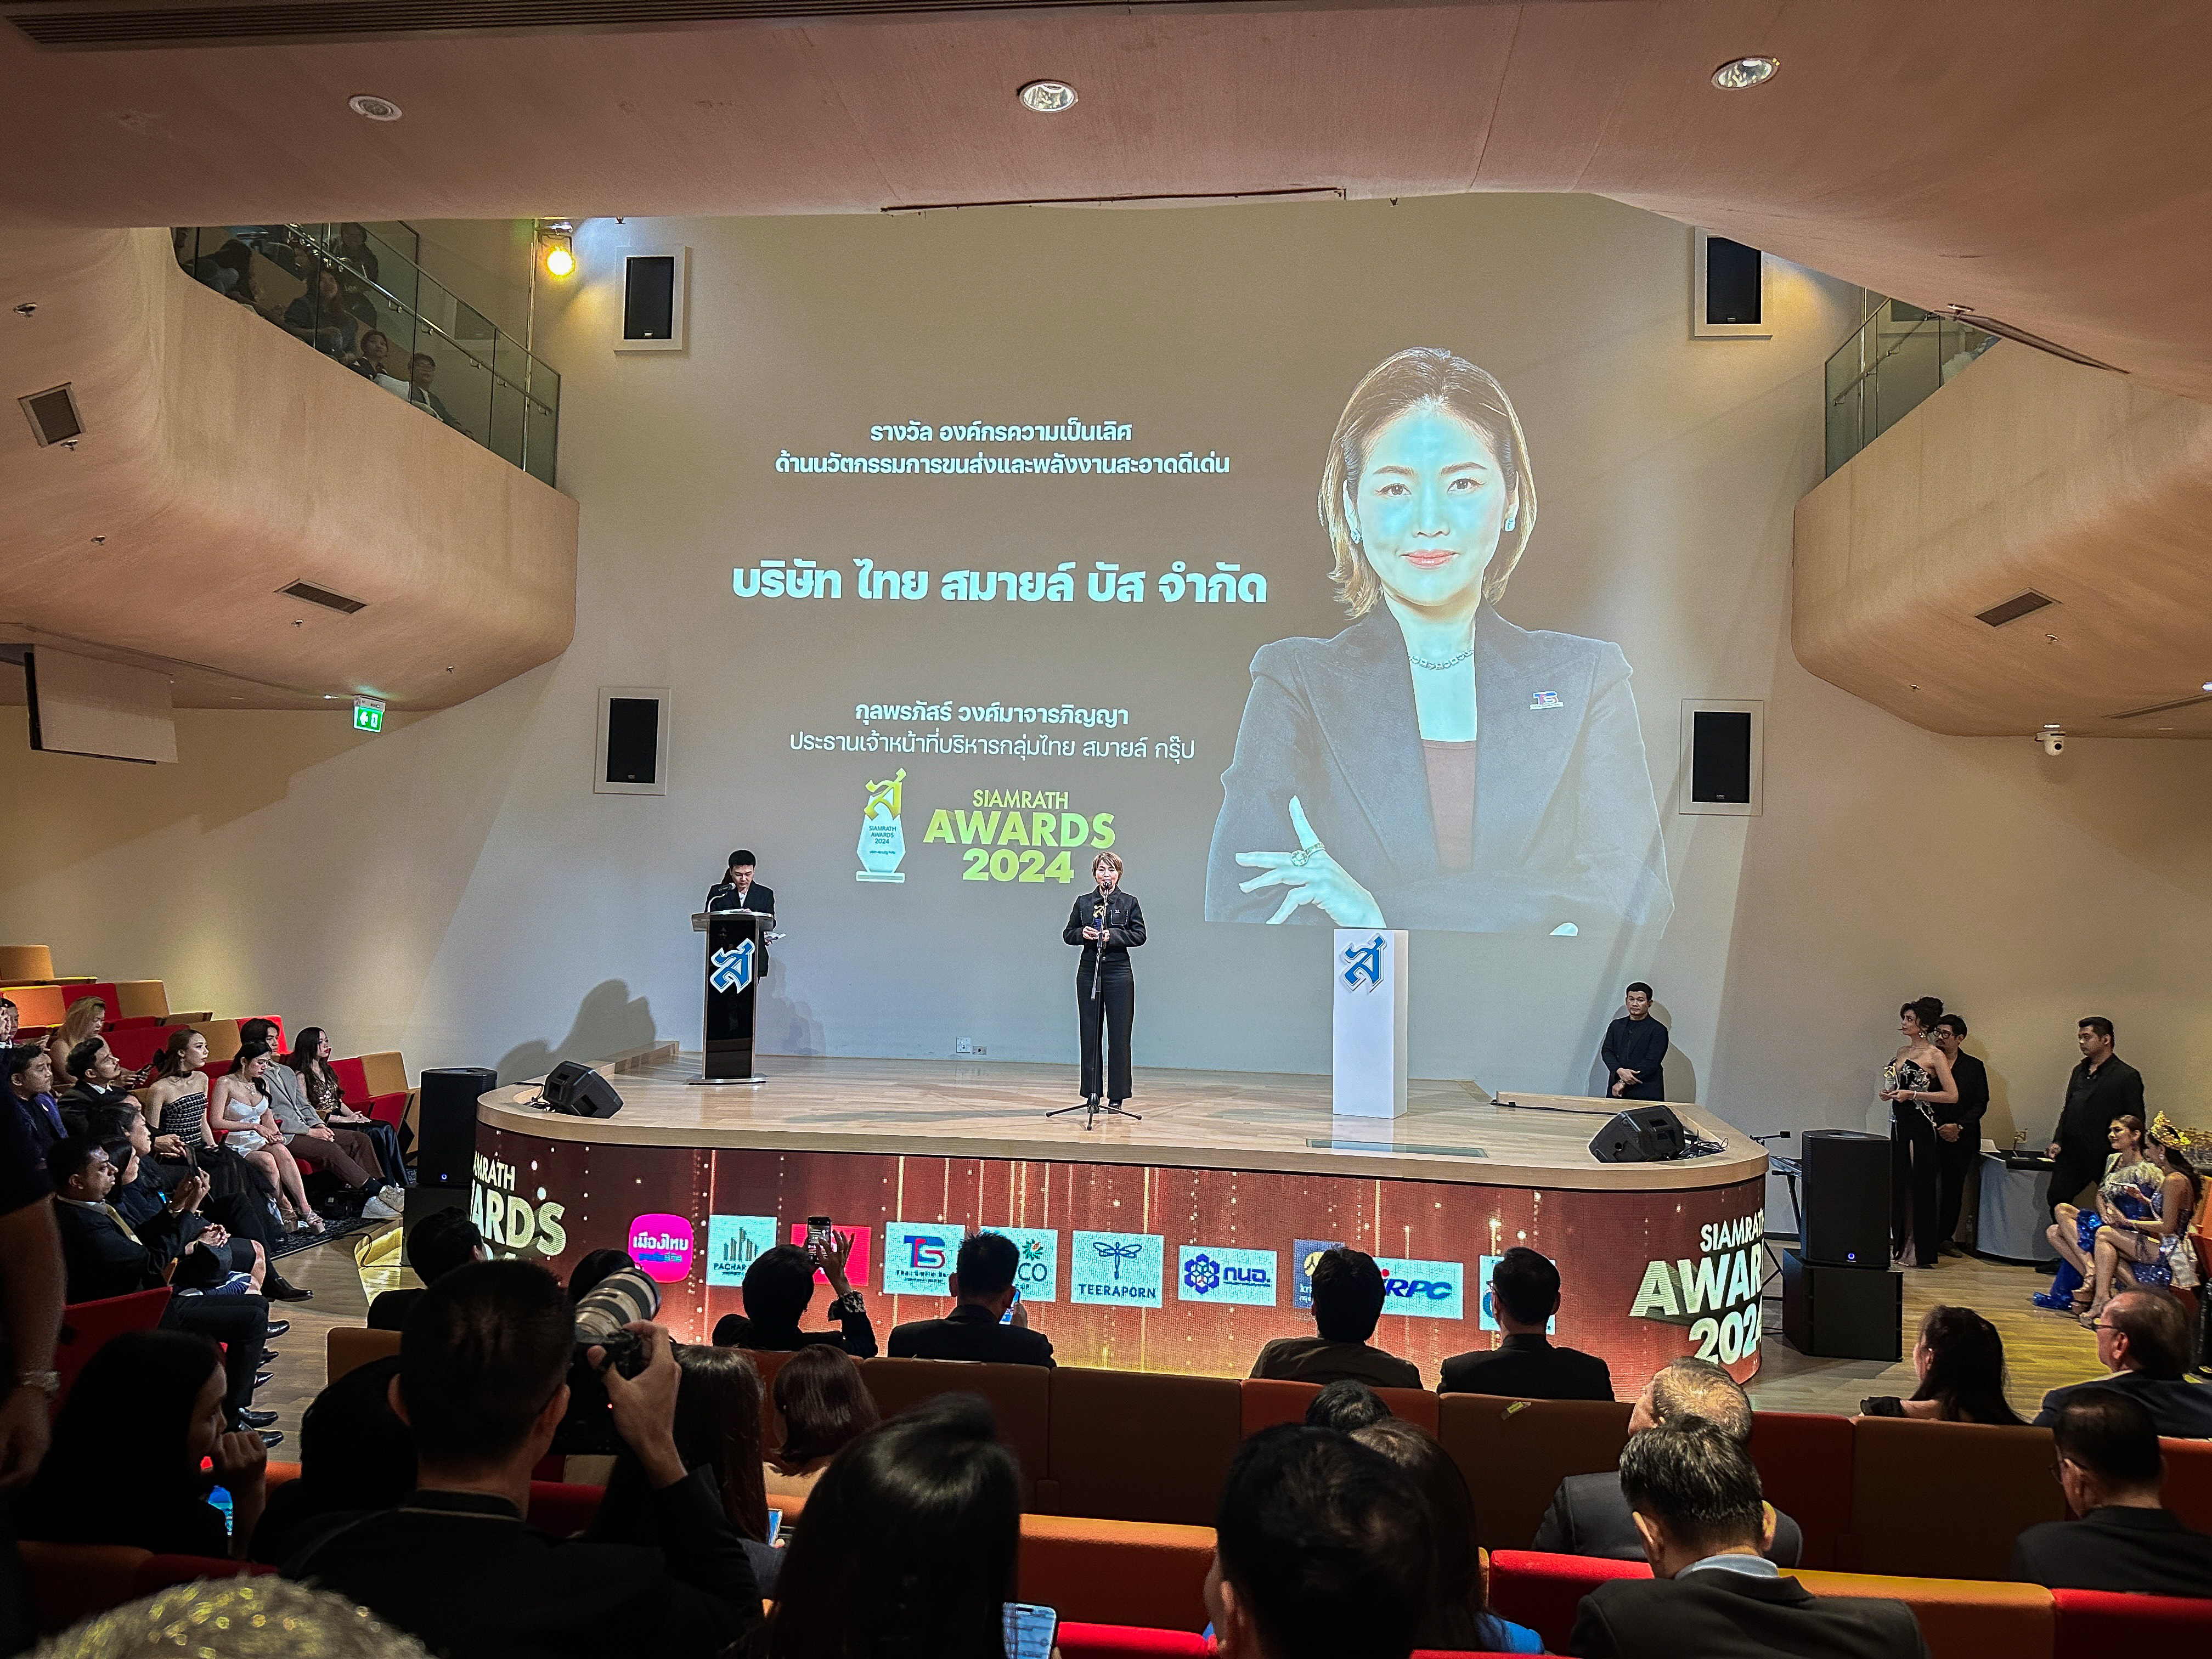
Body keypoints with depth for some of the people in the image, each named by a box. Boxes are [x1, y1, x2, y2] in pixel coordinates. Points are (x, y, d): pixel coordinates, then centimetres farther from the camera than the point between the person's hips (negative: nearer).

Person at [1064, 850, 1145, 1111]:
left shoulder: (1129, 902, 4)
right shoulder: (1084, 902, 10)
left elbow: (1139, 935, -1)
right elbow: (1068, 934, 11)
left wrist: (1112, 935, -15)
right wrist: (1082, 933, -10)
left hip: (1118, 973, -2)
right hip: (1088, 972, 2)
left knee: (1118, 1036, -2)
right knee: (1089, 1034, 4)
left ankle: (1117, 1096, 5)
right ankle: (1092, 1094, 11)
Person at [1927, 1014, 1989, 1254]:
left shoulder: (1974, 1067, 6)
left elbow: (1981, 1103, 4)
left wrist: (1959, 1127, -9)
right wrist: (1938, 1128, -8)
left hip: (1961, 1139, 1)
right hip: (1930, 1135, -1)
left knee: (1954, 1189, 6)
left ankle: (1945, 1237, 16)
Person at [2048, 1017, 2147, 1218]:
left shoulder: (2127, 1076, -4)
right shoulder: (2080, 1071, 17)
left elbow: (2135, 1122, -5)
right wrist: (2057, 1141, 11)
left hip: (2105, 1156, -6)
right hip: (2071, 1153, 6)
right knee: (2056, 1200, 4)